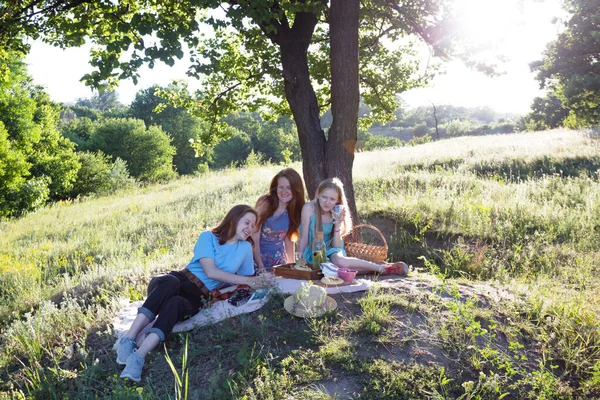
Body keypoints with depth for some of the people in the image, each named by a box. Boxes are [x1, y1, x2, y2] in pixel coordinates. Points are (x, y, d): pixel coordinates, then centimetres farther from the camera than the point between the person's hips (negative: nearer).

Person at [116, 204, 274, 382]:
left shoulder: (245, 248, 12)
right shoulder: (208, 237, 1)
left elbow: (247, 279, 17)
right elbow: (210, 271, -11)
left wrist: (259, 280, -5)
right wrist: (246, 280, -11)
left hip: (198, 297, 1)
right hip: (180, 280, -1)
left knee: (175, 303, -35)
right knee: (169, 282, -38)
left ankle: (138, 356, -48)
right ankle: (128, 339, -45)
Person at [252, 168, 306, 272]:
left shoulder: (295, 209, 2)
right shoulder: (265, 203, -13)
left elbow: (289, 238, 9)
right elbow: (255, 237, -15)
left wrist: (292, 264, 4)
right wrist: (260, 266, -21)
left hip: (279, 260, 4)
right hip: (258, 258, -4)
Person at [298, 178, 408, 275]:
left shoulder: (337, 214, -2)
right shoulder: (309, 208, -14)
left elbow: (336, 246, -6)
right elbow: (304, 237, -8)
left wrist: (337, 225, -17)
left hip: (330, 252, 3)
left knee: (340, 261, -36)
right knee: (341, 263, -34)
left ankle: (379, 267, -21)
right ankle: (382, 268, -22)